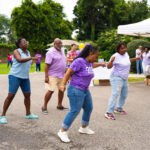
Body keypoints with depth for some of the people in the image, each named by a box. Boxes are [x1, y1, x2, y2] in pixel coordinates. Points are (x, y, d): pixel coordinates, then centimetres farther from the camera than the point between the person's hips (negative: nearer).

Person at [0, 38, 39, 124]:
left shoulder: (28, 52, 11)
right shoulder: (16, 51, -10)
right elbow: (20, 60, -31)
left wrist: (31, 62, 9)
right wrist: (31, 58, -36)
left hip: (25, 77, 7)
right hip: (15, 76, -7)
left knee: (27, 94, 9)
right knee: (11, 95, -9)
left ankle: (28, 114, 22)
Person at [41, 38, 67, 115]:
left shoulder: (62, 51, 12)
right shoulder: (51, 52, -13)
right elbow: (47, 65, -17)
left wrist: (65, 72, 19)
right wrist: (46, 76, -22)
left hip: (62, 75, 8)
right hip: (53, 76, -8)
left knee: (62, 90, 12)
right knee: (51, 91, -10)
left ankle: (59, 105, 26)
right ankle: (44, 107, 3)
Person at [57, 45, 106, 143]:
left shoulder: (88, 62, 8)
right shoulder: (79, 61, -17)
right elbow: (68, 73, -17)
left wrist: (101, 64, 47)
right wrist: (63, 85, -24)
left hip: (85, 91, 9)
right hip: (75, 90, -9)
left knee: (89, 108, 16)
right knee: (75, 111, -11)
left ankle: (84, 128, 33)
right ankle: (63, 132, -1)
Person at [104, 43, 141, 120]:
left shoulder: (125, 54, 4)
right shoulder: (116, 56, -21)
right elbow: (109, 67, -26)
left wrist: (135, 58, 25)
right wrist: (111, 61, -43)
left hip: (124, 78, 9)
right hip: (117, 78, -9)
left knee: (124, 95, 19)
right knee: (115, 94, -19)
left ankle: (118, 109, 36)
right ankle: (109, 113, -19)